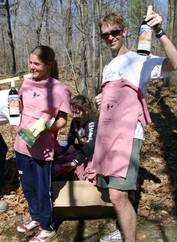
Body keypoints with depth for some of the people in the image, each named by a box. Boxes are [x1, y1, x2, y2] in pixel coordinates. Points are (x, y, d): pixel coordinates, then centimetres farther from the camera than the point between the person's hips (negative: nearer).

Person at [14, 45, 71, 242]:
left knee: (42, 188, 6)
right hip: (22, 144, 6)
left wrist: (47, 126, -26)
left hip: (42, 148, -6)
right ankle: (36, 218, 43)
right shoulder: (27, 82, 4)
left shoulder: (60, 89, -13)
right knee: (27, 185, 19)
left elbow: (62, 120, -11)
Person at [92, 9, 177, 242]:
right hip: (106, 133, 8)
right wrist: (101, 100, 10)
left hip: (127, 134, -7)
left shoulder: (140, 60, -3)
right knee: (114, 192, 15)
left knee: (118, 195, -15)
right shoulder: (108, 67, 21)